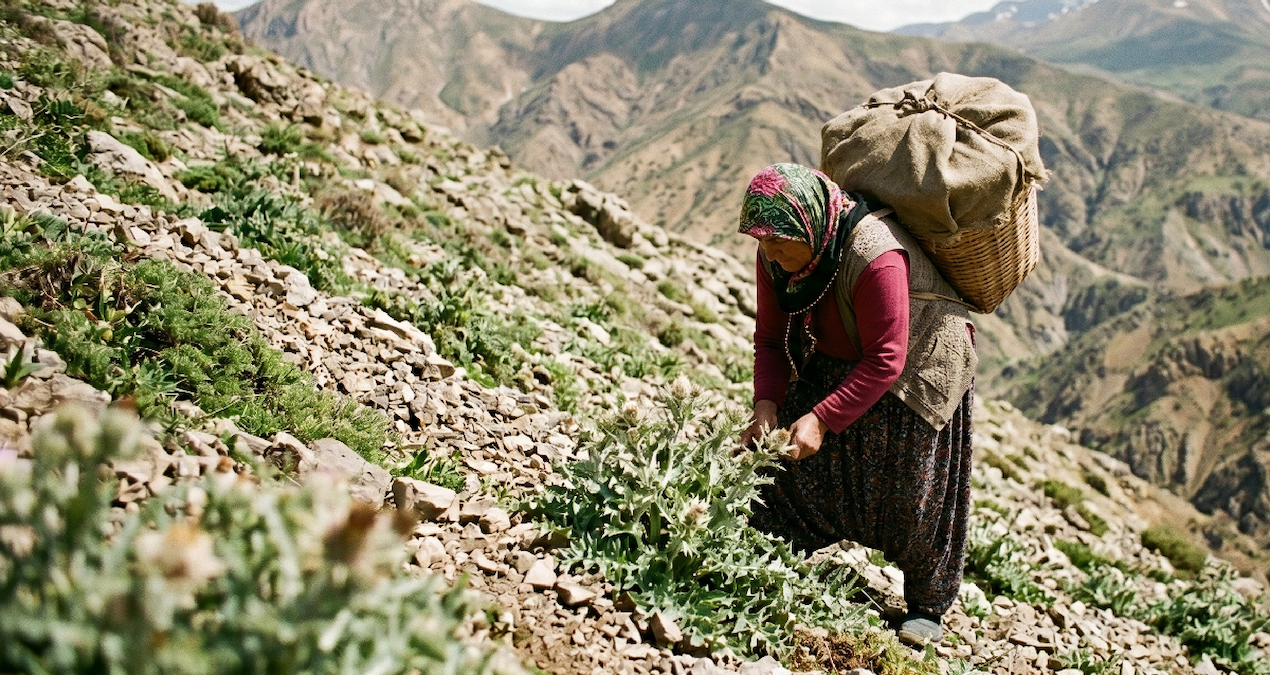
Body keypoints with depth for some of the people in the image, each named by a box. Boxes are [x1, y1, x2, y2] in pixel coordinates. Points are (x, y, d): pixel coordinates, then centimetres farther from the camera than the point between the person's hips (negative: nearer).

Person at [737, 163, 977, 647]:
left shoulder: (876, 257, -39)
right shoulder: (777, 254, -17)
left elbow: (885, 362, -35)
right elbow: (771, 337, -8)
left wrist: (822, 418, -38)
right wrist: (767, 401, -24)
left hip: (917, 367, -6)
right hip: (833, 364, 6)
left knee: (915, 493, 2)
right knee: (793, 465, 1)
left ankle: (927, 606, 20)